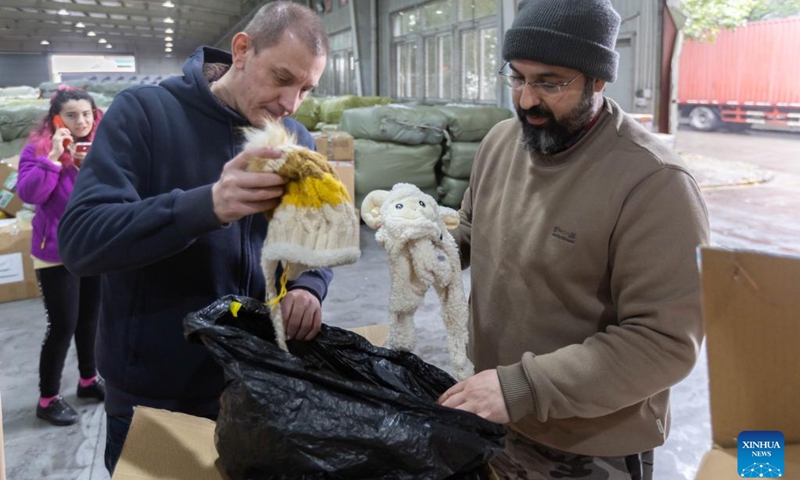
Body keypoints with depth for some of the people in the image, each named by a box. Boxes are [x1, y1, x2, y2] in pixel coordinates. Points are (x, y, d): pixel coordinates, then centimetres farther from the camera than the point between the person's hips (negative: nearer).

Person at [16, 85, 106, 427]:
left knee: (89, 318, 16)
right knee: (62, 325, -3)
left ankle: (88, 379, 34)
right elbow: (28, 193, -20)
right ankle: (48, 398, 12)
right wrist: (53, 158, -26)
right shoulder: (38, 148, -8)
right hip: (57, 253, -5)